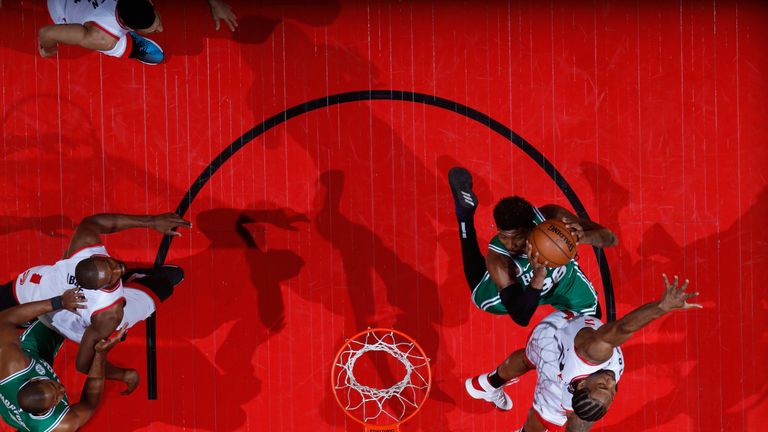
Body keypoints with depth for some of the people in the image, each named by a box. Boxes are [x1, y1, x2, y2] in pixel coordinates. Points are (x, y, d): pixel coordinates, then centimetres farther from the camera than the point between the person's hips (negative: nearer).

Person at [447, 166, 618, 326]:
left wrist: (583, 237, -57)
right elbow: (520, 318, -47)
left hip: (564, 279, 1)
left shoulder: (551, 216, -40)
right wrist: (538, 278, -63)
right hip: (518, 288, -1)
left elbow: (611, 238, -34)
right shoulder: (497, 259, -44)